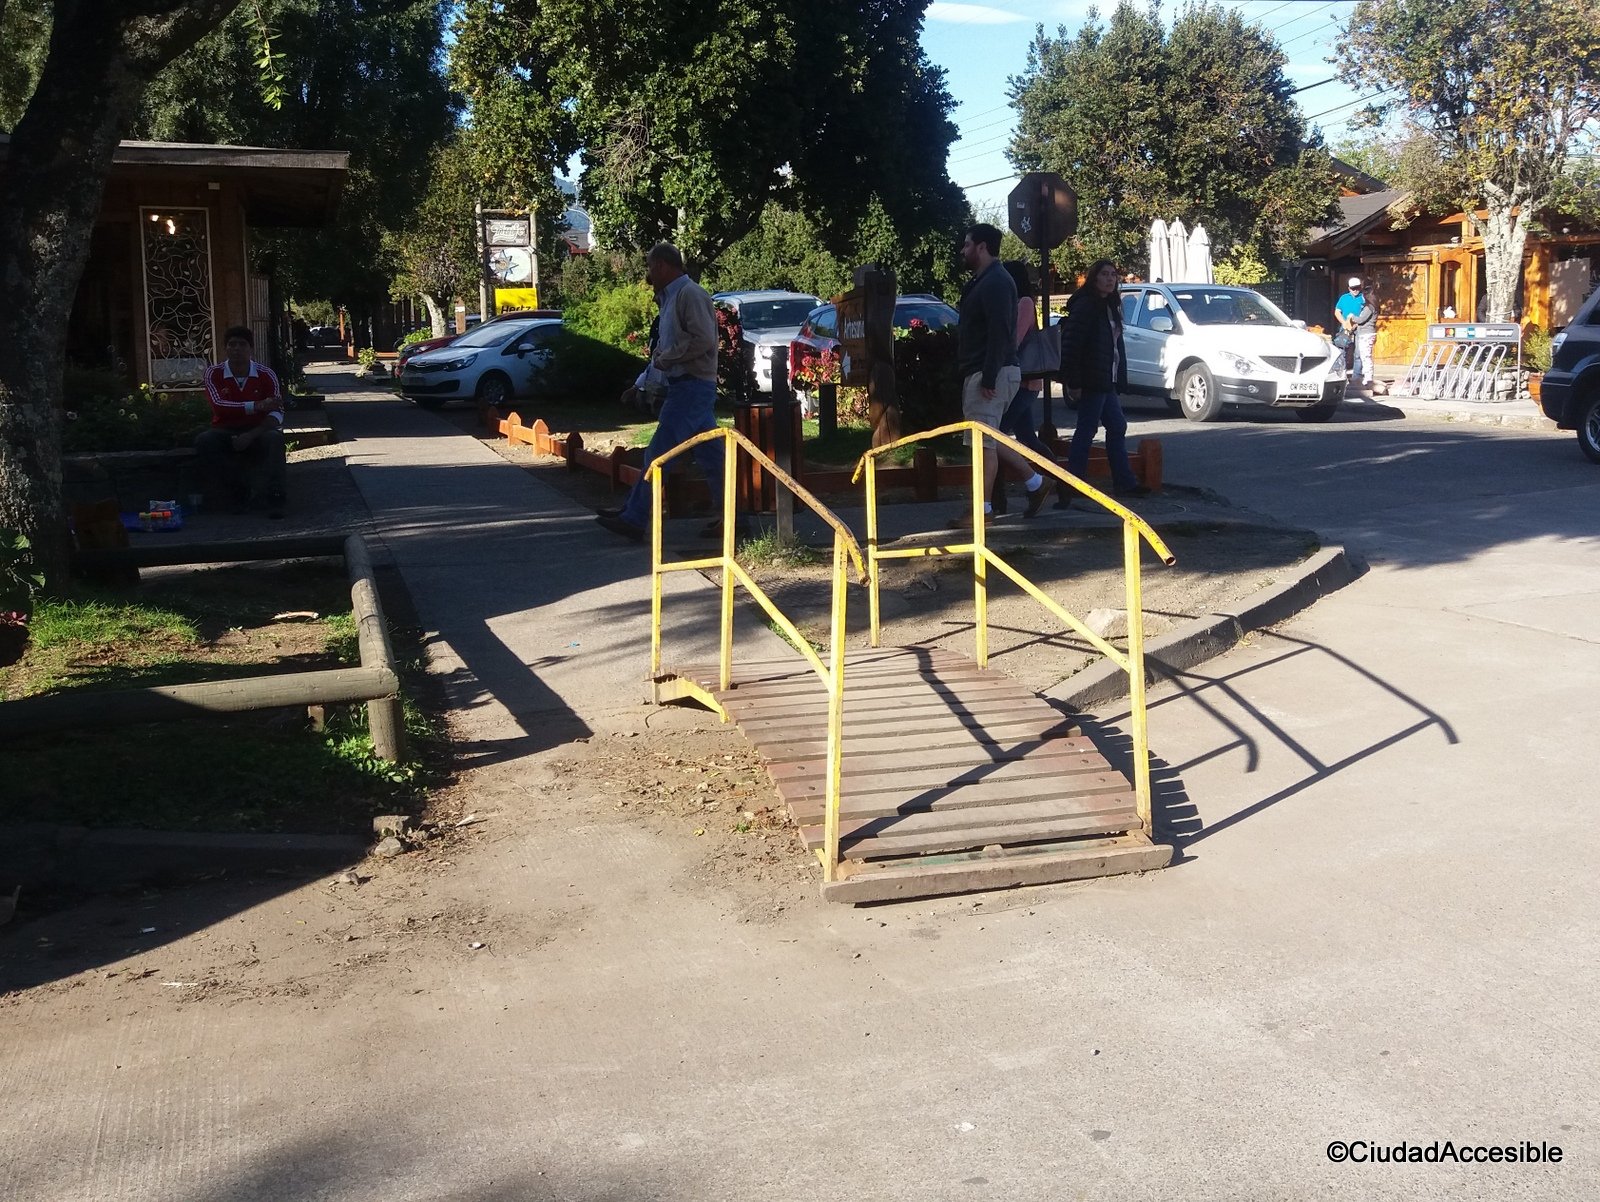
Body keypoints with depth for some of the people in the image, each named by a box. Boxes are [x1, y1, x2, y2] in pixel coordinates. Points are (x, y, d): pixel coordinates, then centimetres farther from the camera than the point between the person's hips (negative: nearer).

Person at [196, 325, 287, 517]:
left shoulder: (265, 374, -5)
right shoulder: (214, 373, -4)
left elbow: (277, 413, -13)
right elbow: (219, 406, -20)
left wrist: (251, 436, -28)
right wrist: (257, 406, -30)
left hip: (257, 431, -1)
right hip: (226, 431, 1)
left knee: (274, 439, -33)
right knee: (204, 442, -30)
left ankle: (274, 498, -28)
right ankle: (237, 492, -16)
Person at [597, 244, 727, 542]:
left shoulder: (690, 294, -12)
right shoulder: (672, 297, 19)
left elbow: (704, 339, -23)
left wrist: (665, 358, -14)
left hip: (691, 386, -10)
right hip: (684, 385, 10)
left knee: (658, 453, -8)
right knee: (709, 455, 9)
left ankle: (633, 519, -5)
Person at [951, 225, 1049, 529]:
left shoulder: (996, 283, -14)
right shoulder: (982, 281, 19)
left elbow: (999, 333, -22)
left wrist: (989, 378, -26)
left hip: (992, 374, -11)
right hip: (978, 373, 11)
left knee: (984, 441, -7)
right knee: (990, 438, 15)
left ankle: (982, 510, -3)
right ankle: (1036, 483, 22)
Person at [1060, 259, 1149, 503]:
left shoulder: (1109, 306, 17)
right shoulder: (1085, 305, -12)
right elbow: (1071, 344, -18)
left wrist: (1118, 377, 13)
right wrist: (1073, 382, -21)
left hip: (1106, 382, 10)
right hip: (1091, 382, -10)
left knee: (1117, 427, 10)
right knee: (1086, 431, -6)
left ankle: (1124, 483, 14)